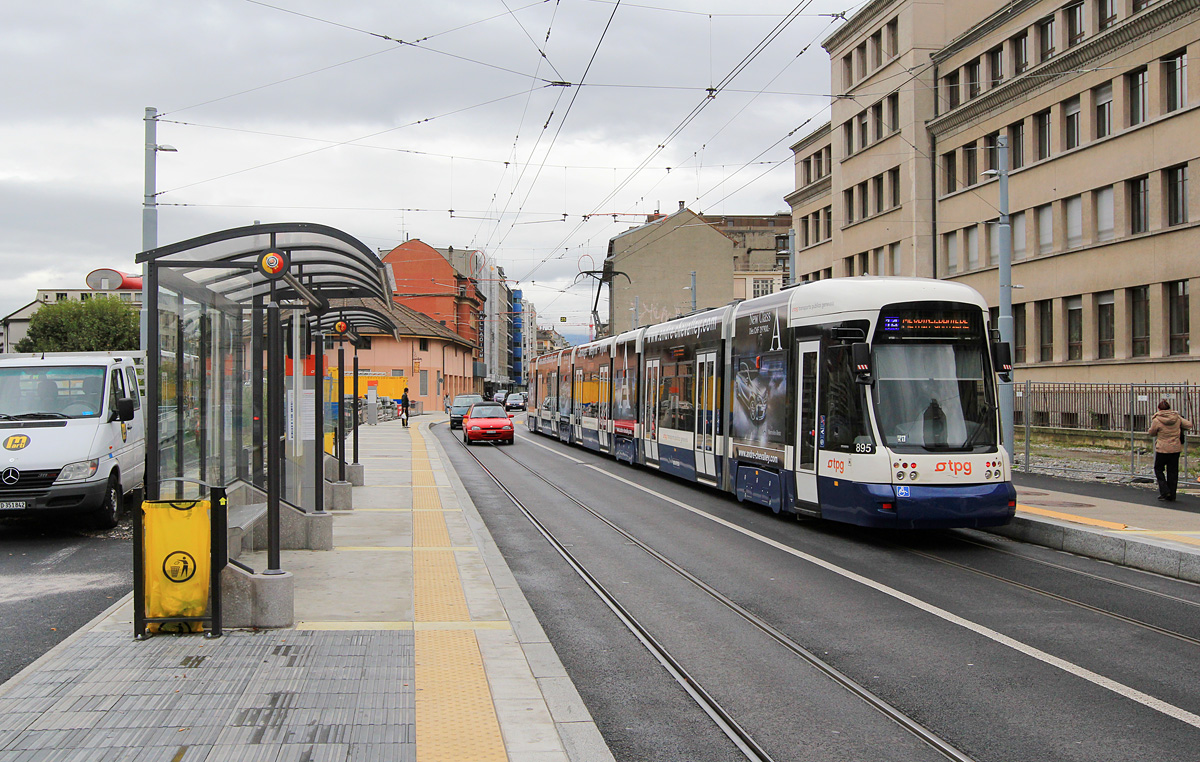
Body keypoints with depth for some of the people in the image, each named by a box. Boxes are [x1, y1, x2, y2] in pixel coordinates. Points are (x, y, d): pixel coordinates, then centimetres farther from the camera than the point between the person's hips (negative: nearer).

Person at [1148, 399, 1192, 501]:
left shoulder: (1157, 420, -13)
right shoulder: (1177, 418, -3)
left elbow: (1151, 433, -1)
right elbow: (1189, 424, 4)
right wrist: (1180, 430, 20)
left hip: (1162, 449, -4)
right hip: (1175, 449, 4)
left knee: (1158, 469, 13)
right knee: (1173, 471, 11)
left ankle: (1164, 491, 0)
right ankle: (1171, 495, 14)